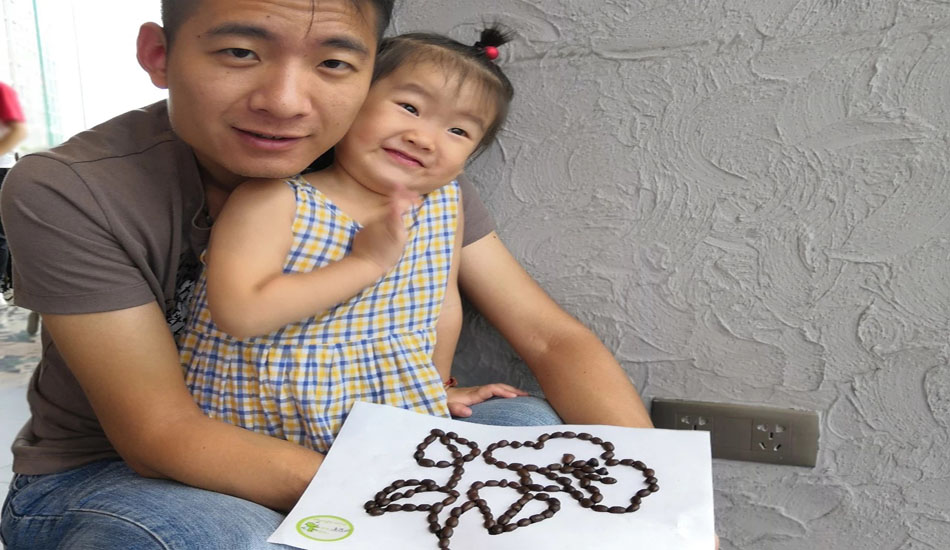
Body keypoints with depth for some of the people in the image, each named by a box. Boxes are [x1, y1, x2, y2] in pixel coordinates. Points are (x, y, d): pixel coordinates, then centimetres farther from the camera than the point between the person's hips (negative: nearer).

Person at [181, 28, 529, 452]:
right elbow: (239, 314, -27)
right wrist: (366, 264, -26)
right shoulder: (274, 201, -16)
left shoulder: (442, 203, 1)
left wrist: (436, 386, 17)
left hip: (394, 413, 5)